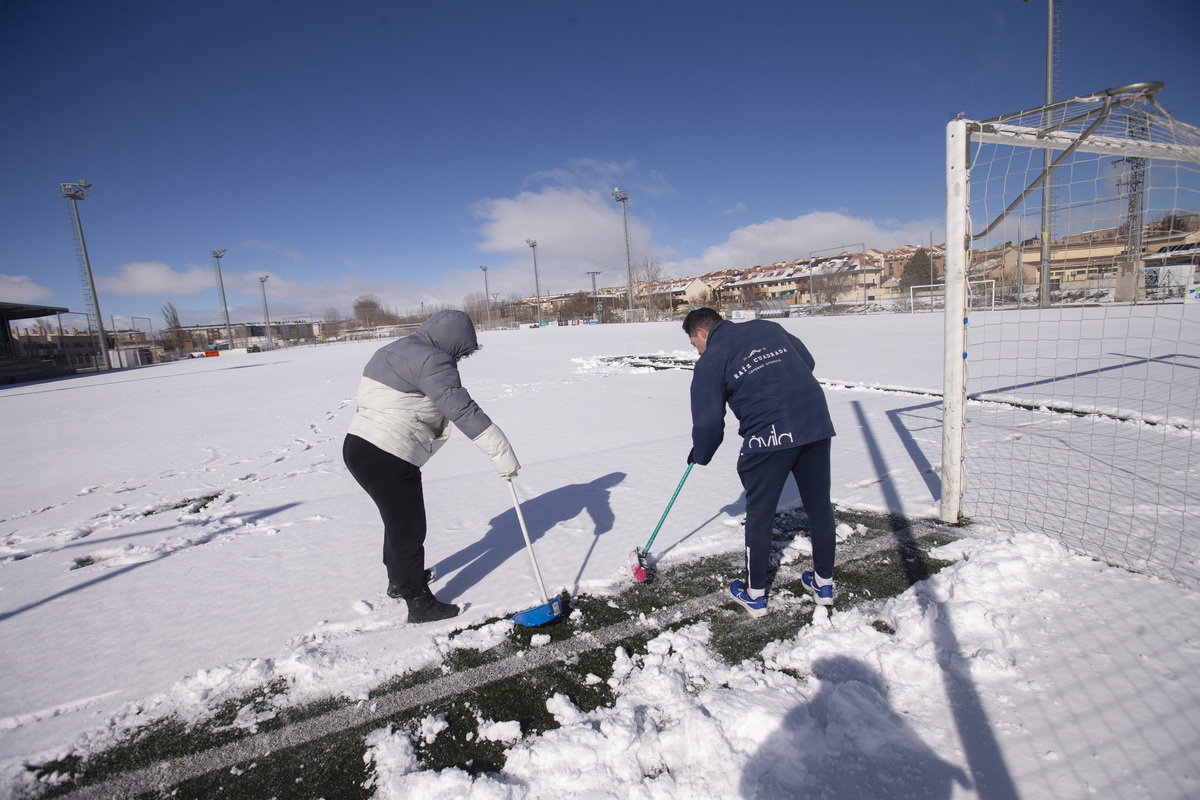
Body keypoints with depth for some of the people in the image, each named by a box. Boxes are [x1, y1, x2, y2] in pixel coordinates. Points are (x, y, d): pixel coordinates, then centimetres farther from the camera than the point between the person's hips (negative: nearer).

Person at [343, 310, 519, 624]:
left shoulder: (391, 351, 17)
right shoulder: (432, 361, -15)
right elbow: (463, 410, -22)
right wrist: (502, 453, -21)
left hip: (358, 445, 10)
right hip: (388, 459, -10)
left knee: (399, 520, 26)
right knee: (409, 530, 4)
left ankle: (399, 579, 46)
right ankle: (420, 604, 18)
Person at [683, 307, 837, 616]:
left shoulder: (710, 360, 2)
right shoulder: (769, 327, 18)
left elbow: (708, 422, 0)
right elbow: (808, 362, 21)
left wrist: (700, 455, 17)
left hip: (769, 435, -6)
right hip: (817, 423, 6)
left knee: (760, 514, 9)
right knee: (820, 505, 18)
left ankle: (755, 594, 22)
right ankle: (824, 583, 33)